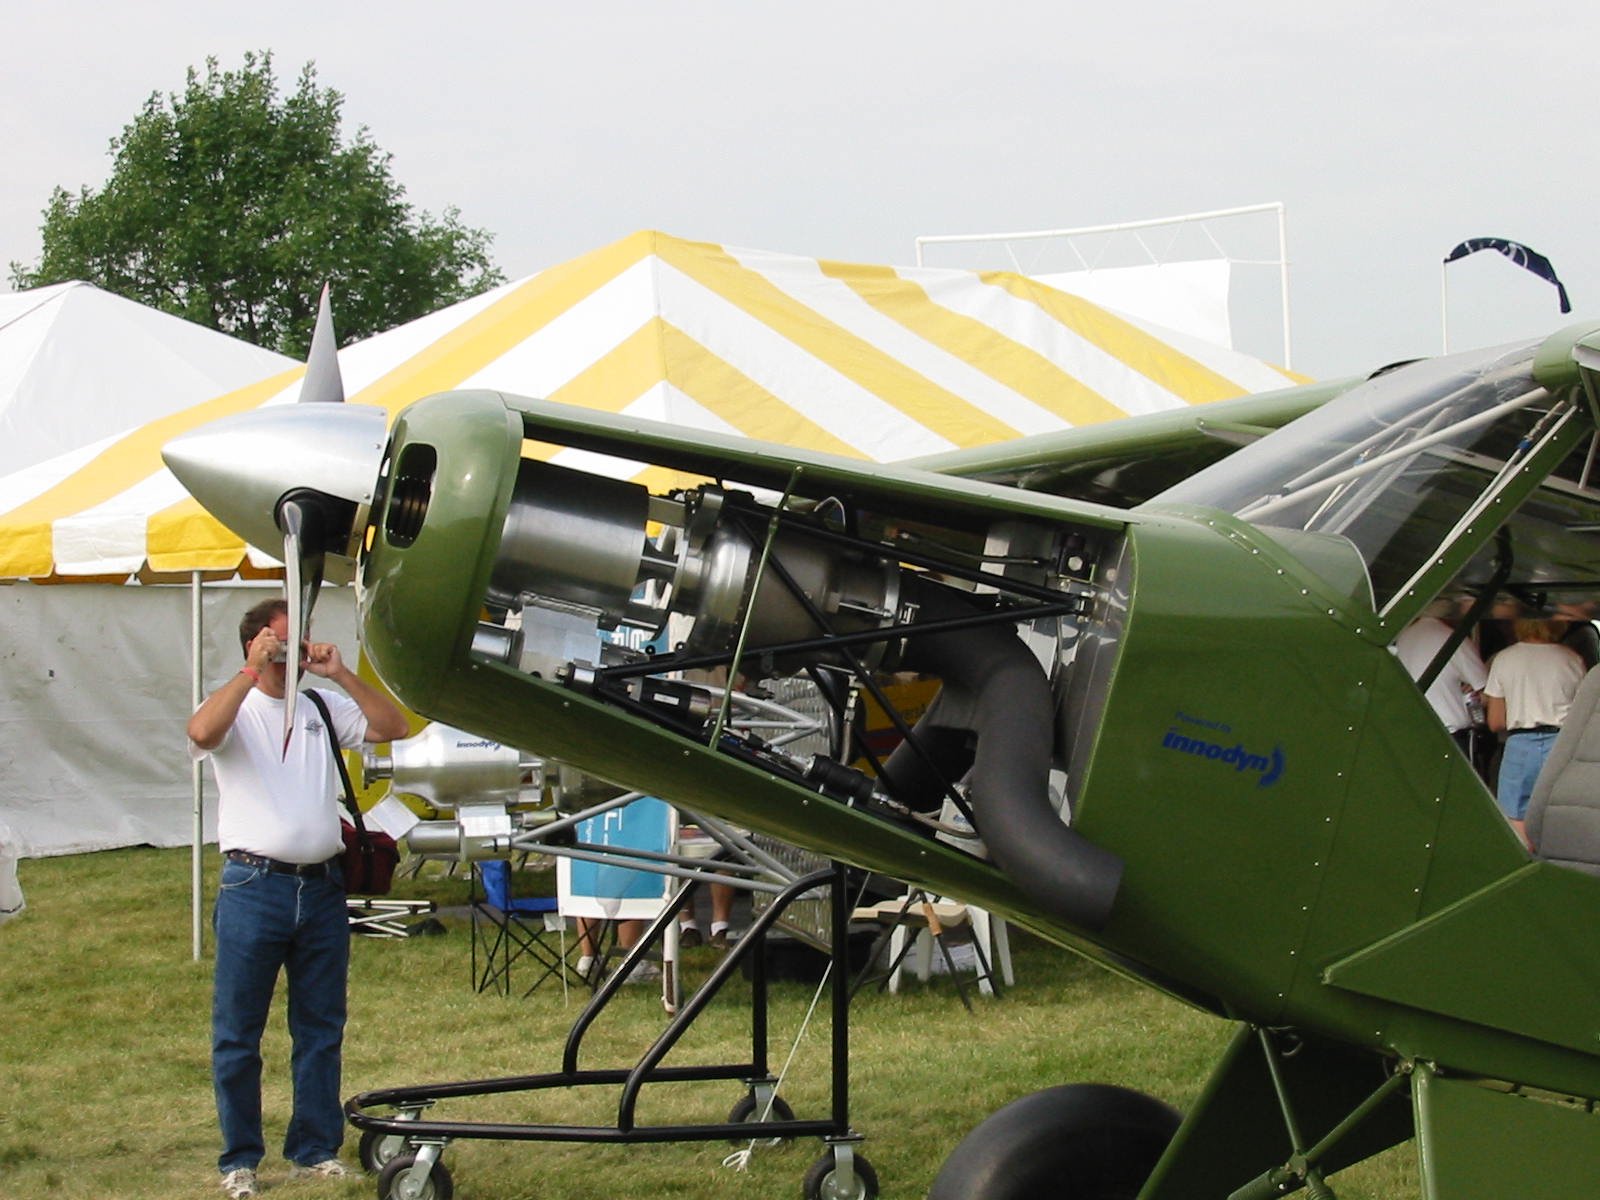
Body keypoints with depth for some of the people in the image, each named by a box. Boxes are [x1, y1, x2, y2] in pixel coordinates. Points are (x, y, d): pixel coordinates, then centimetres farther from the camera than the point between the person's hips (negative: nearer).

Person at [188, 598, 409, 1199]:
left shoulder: (323, 709, 13)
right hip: (255, 885, -4)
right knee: (237, 1032, 0)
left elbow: (393, 727, 3)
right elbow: (202, 732, -21)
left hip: (322, 888, 4)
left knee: (321, 1029, 9)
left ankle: (315, 1149, 18)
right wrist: (253, 671, -20)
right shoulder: (236, 710, 1)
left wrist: (341, 674, -4)